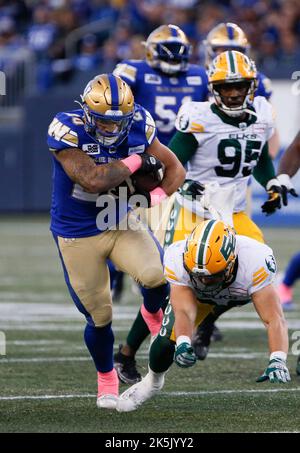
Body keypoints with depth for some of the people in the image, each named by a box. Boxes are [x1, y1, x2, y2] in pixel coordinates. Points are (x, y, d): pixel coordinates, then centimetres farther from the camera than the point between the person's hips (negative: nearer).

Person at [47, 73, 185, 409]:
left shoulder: (138, 126, -11)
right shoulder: (67, 130, -25)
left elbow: (175, 169, -1)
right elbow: (93, 180, -37)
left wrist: (158, 194, -22)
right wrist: (136, 161, -25)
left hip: (121, 224, 3)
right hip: (77, 236, -3)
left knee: (158, 276, -25)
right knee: (99, 317, 6)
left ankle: (153, 313, 12)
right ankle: (106, 378, 36)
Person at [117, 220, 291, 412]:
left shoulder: (255, 263, -46)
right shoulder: (178, 261, -40)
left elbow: (274, 319, -49)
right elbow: (184, 311, -45)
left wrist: (277, 361, -65)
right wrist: (183, 344, -66)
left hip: (247, 287, 0)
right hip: (196, 294, 1)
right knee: (168, 339, -12)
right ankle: (153, 381, 20)